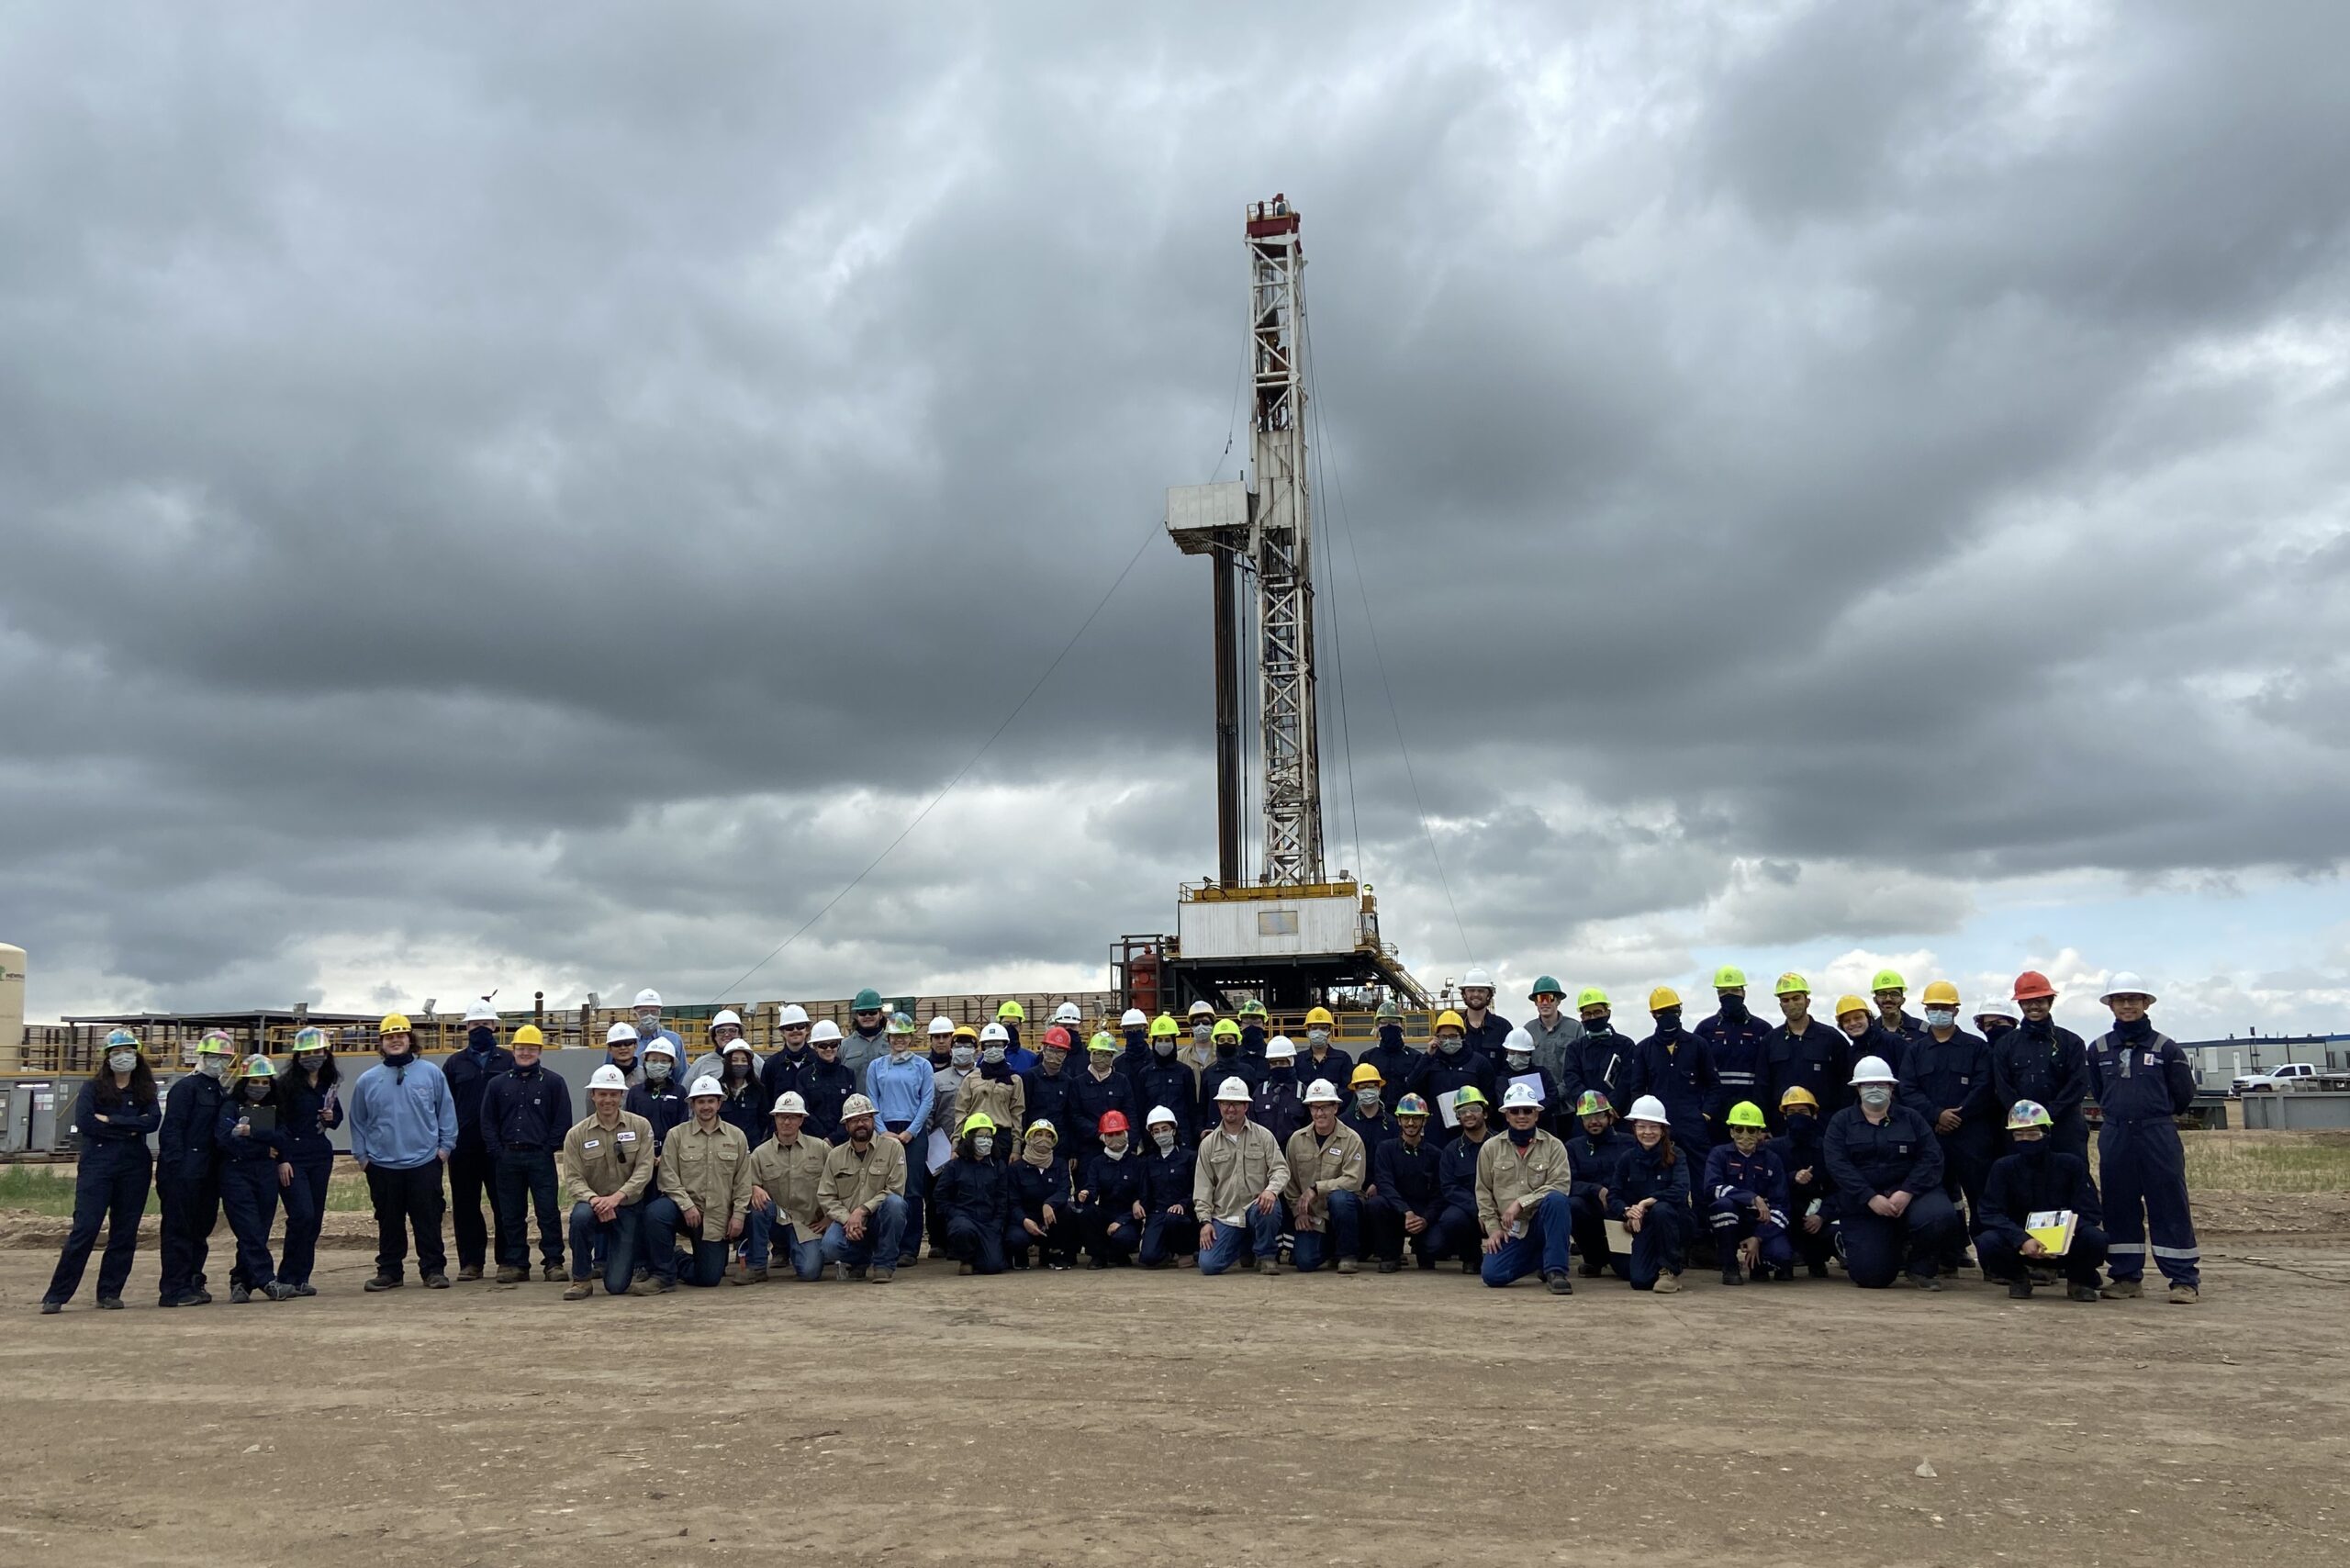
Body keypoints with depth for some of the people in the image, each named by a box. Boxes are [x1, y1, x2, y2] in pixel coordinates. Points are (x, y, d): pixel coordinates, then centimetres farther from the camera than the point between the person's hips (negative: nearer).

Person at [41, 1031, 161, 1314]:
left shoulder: (144, 1090, 10)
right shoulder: (92, 1087, 6)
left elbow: (154, 1120, -7)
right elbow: (84, 1122, -10)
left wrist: (110, 1120, -12)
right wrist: (128, 1129, -10)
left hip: (134, 1167, 3)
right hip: (97, 1165, -2)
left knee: (125, 1232, 4)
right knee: (84, 1229, -8)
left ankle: (110, 1293, 12)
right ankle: (56, 1295, -1)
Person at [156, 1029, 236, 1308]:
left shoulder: (222, 1092, 17)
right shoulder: (186, 1087, -6)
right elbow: (171, 1128, -12)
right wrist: (175, 1166, -19)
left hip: (209, 1173, 8)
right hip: (183, 1170, -8)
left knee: (201, 1229, 11)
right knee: (179, 1229, -4)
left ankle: (193, 1284, 18)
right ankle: (173, 1290, -1)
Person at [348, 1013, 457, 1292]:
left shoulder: (431, 1073, 1)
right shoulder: (367, 1080, 6)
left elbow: (446, 1111, 4)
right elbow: (358, 1121, 12)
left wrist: (445, 1145, 0)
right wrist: (361, 1154, 7)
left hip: (425, 1162, -2)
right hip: (382, 1165, 2)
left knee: (428, 1220, 1)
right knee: (388, 1222, 10)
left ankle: (433, 1270, 8)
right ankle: (389, 1271, 19)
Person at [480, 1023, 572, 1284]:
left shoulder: (553, 1083, 2)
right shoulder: (497, 1084, 10)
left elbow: (563, 1121, 0)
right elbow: (488, 1122, 10)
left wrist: (549, 1148, -8)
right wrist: (497, 1151, -1)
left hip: (541, 1157, -3)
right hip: (507, 1158, 3)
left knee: (549, 1212, -4)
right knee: (511, 1215, 7)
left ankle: (553, 1262, 1)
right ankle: (515, 1263, 14)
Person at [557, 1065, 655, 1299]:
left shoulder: (640, 1126, -2)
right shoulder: (576, 1134, -3)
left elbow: (644, 1170, -9)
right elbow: (572, 1178, -8)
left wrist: (618, 1196, -25)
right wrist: (594, 1199, -28)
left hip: (629, 1208, 0)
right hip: (594, 1204, 0)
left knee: (616, 1285, -8)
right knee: (580, 1215, -38)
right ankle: (581, 1279, -13)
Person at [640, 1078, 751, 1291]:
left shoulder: (737, 1136, 6)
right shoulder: (677, 1135, 2)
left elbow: (743, 1181, 6)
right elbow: (667, 1175, -5)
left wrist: (738, 1214, -3)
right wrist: (687, 1205, -17)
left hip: (717, 1217, 1)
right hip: (683, 1206, -1)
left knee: (709, 1278, -3)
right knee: (655, 1213, -36)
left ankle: (679, 1263, 33)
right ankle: (664, 1276, -17)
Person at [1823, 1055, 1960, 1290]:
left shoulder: (1910, 1118, 10)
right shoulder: (1840, 1121, 6)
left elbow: (1931, 1157, -2)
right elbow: (1837, 1165, -7)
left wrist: (1907, 1193, -17)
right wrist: (1870, 1198, -19)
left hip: (1909, 1193, 1)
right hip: (1861, 1204, -1)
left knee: (1939, 1215, -33)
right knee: (1871, 1275, -13)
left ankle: (1921, 1268, -1)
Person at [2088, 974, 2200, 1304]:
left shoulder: (2165, 1047, -1)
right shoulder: (2099, 1049, 7)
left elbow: (2184, 1095, 7)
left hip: (2158, 1136, -3)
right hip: (2114, 1137, 3)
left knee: (2169, 1205, -3)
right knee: (2119, 1206, 6)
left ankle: (2185, 1279, 2)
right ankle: (2127, 1276, 15)